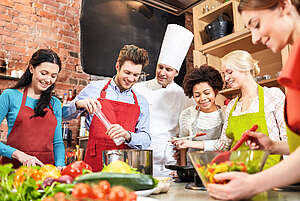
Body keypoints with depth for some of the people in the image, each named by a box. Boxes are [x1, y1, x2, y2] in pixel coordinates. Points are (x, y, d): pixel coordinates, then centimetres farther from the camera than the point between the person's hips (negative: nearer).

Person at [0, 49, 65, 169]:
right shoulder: (10, 96, 1)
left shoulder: (55, 104, 12)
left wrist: (60, 164, -4)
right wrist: (17, 154, -14)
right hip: (14, 166, -2)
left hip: (46, 168, 2)